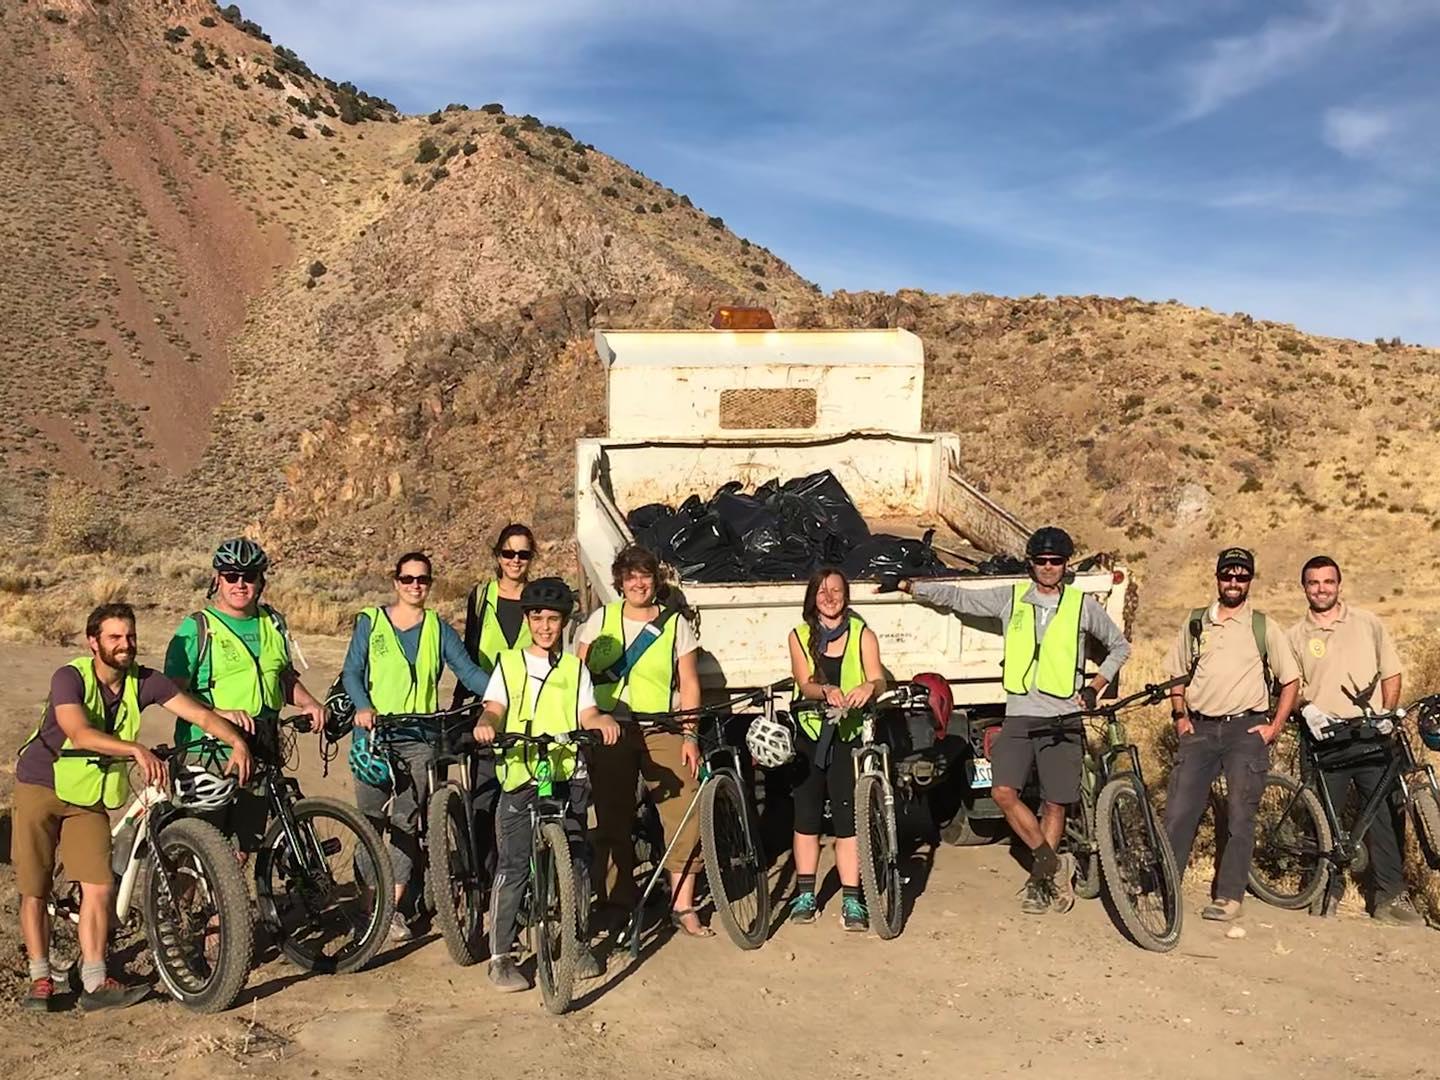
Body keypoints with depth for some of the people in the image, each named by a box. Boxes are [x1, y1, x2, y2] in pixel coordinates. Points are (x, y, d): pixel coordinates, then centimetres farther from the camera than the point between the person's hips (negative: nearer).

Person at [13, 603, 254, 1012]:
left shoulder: (144, 681, -8)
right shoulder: (70, 678, -20)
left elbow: (200, 714, -12)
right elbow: (79, 734, -36)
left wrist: (237, 740, -29)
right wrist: (136, 750, -50)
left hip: (89, 798, 3)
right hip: (41, 789, -3)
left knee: (99, 887, -7)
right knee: (35, 890, 1)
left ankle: (94, 983, -1)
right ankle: (40, 979, 15)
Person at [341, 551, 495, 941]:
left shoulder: (439, 629, 8)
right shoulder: (370, 622, 6)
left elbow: (468, 671, 0)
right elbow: (352, 672, 2)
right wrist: (362, 707, -17)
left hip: (418, 738, 1)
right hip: (373, 735, -1)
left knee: (406, 824, 0)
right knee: (371, 821, 1)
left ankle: (394, 907, 8)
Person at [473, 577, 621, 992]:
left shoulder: (574, 668, 17)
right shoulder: (509, 663, 12)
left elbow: (586, 714, 6)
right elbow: (494, 707, 0)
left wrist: (603, 720, -16)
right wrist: (486, 723, -22)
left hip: (568, 777, 2)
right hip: (520, 777, -2)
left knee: (575, 862, 2)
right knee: (512, 866, -5)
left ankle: (578, 944, 18)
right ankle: (500, 956, 1)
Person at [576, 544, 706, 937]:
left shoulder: (675, 623, 7)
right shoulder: (601, 620, 9)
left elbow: (689, 684, 6)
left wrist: (690, 735, -3)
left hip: (662, 731, -1)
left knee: (686, 812, -11)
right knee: (612, 819, 3)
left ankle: (683, 906, -3)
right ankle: (618, 903, 17)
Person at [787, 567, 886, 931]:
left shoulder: (863, 635, 3)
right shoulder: (800, 636, 5)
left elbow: (878, 679, -9)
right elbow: (804, 683, -8)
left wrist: (868, 687, -33)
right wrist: (827, 691, -30)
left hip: (848, 735, -2)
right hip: (808, 735, 2)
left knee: (848, 818, -5)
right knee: (806, 816, 6)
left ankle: (852, 901, 0)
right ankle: (805, 895, 17)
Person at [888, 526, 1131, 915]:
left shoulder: (1083, 605, 5)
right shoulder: (1010, 598, 8)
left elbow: (1119, 646, 18)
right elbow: (957, 597, 13)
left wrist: (1094, 686, 6)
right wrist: (908, 586, 7)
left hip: (1063, 718, -1)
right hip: (1019, 715, 1)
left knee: (1055, 803, 3)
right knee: (1004, 792, -14)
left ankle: (1040, 880, 18)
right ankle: (1053, 864, -1)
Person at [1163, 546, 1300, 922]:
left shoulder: (1264, 626, 3)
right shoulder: (1195, 623, 10)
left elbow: (1291, 679, 5)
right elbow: (1176, 673, 18)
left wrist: (1275, 727, -2)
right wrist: (1180, 716, 7)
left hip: (1246, 729, -2)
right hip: (1199, 728, 2)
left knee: (1240, 817, -1)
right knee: (1178, 811, -2)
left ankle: (1229, 896, 7)